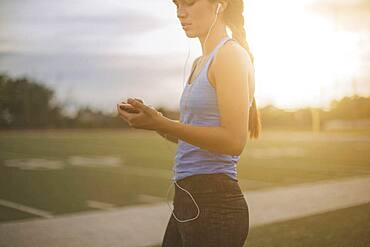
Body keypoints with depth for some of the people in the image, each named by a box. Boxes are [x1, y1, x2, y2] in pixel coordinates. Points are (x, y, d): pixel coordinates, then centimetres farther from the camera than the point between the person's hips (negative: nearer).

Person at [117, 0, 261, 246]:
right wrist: (153, 119, 2)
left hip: (213, 204, -8)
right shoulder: (200, 63, 15)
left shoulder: (231, 54, -11)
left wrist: (160, 123, -22)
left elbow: (233, 141, -19)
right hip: (187, 200, 8)